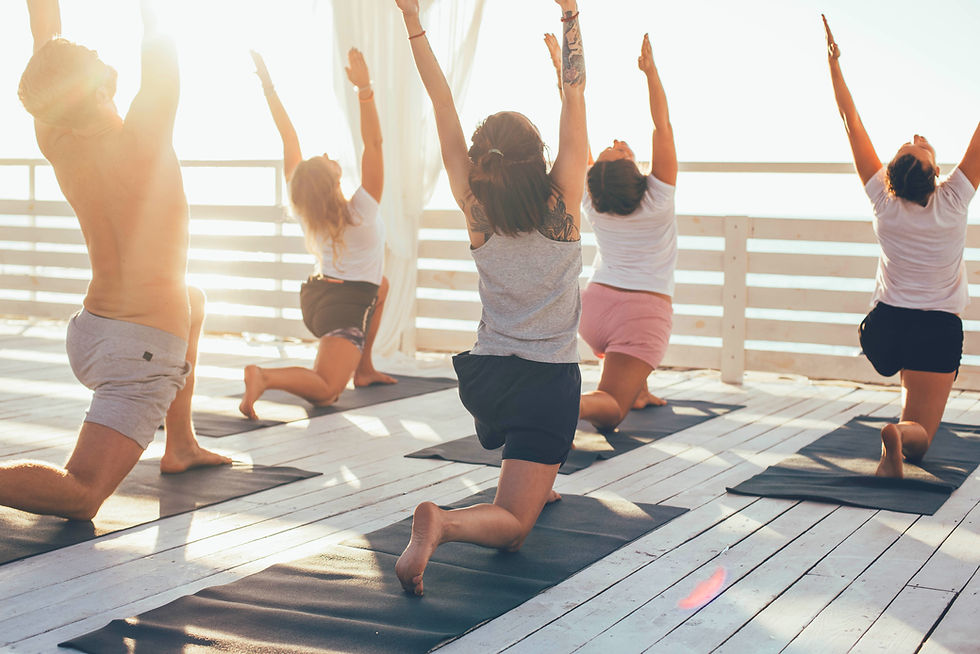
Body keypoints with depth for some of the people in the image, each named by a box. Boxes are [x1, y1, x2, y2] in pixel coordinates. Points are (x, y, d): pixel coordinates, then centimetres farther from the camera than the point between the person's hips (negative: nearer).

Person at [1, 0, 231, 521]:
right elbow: (160, 52, -9)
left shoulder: (57, 147, -2)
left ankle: (181, 446, 38)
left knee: (191, 301, 37)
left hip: (85, 335, 8)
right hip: (142, 347, -8)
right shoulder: (142, 141, -18)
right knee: (80, 497, -12)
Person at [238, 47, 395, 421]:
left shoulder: (305, 208, -6)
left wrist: (269, 86, -1)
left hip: (315, 296, 8)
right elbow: (373, 143, -27)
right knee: (324, 393, -14)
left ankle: (363, 369, 36)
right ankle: (265, 377, -42)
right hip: (348, 305, -8)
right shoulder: (361, 211, -20)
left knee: (380, 286, 37)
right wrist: (364, 89, -37)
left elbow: (289, 138, -3)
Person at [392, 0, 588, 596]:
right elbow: (576, 93, -10)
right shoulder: (562, 205, -12)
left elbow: (443, 103, -3)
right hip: (549, 384, -4)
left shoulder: (476, 210, -6)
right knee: (513, 526, -5)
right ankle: (444, 521, -34)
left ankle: (536, 484, 47)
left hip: (485, 377, 4)